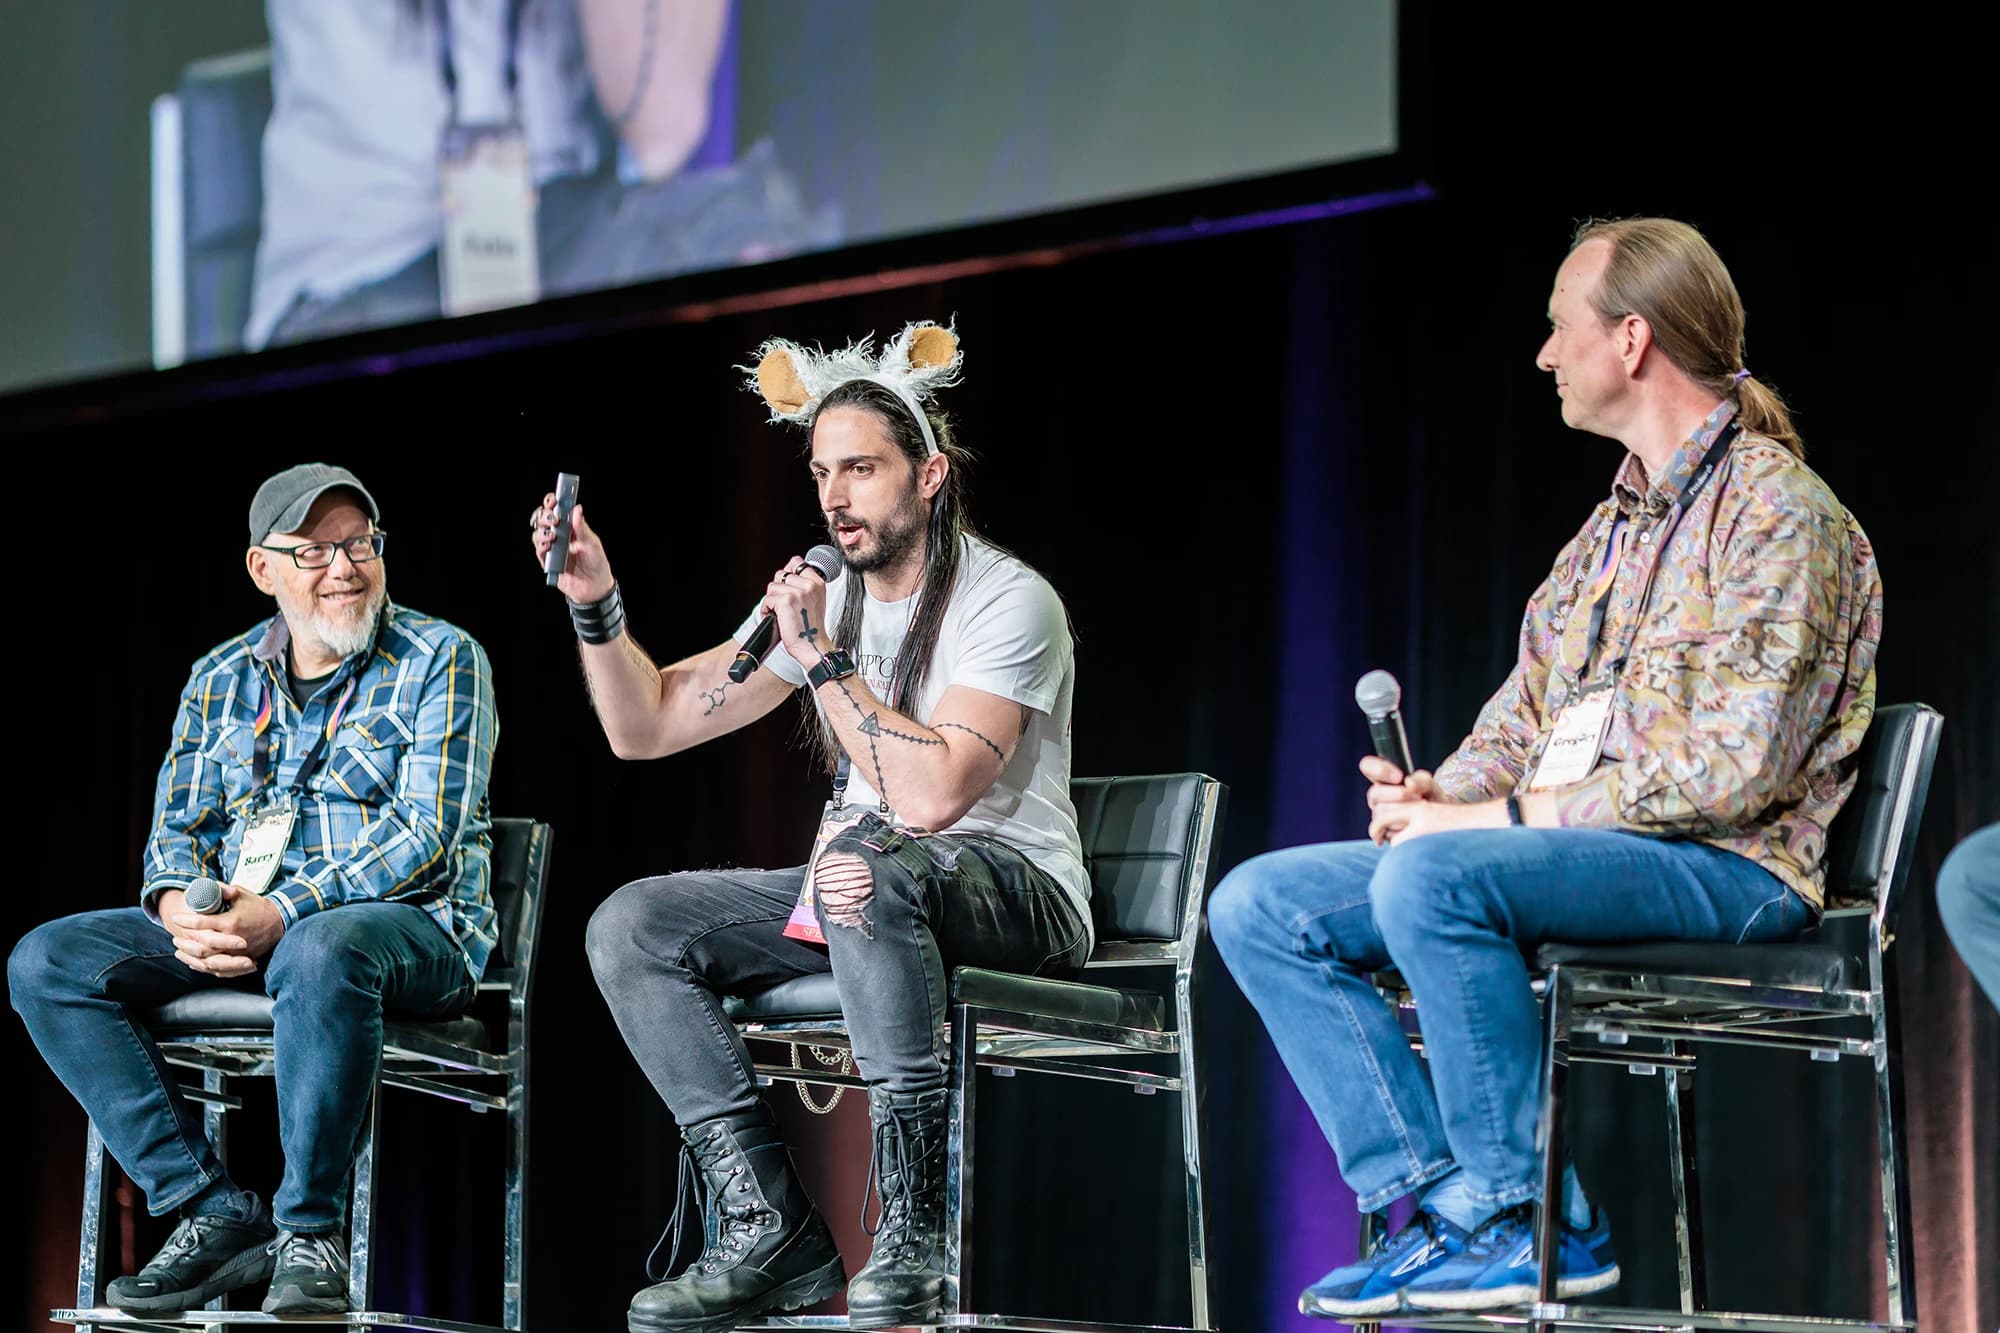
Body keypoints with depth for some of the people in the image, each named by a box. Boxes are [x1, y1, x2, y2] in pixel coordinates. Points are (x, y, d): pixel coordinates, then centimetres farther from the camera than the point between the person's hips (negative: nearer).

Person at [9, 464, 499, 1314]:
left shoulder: (440, 661, -2)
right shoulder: (220, 680, 15)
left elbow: (427, 830, -12)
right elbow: (177, 828, 13)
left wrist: (283, 912, -24)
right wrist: (181, 908, -14)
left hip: (409, 924, -5)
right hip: (233, 927, 6)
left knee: (321, 950, -42)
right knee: (45, 962, -15)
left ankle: (310, 1231, -28)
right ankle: (213, 1211, -18)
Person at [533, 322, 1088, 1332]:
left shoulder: (1008, 603, -13)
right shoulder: (819, 601, 9)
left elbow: (933, 794, -27)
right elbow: (646, 727, 9)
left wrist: (823, 659, -22)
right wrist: (596, 604, -6)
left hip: (1018, 898, -7)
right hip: (867, 904, 8)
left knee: (867, 866, -40)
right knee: (631, 926, -9)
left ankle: (919, 1236, -35)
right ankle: (770, 1228, -14)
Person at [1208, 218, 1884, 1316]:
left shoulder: (1778, 514, -10)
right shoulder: (1614, 526, 20)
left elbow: (1732, 770, -20)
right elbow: (1523, 716, 22)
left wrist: (1506, 815, -18)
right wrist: (1440, 790, -2)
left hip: (1723, 865, -9)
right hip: (1565, 844, 9)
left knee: (1432, 878, -36)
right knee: (1258, 904, -3)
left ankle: (1528, 1218, -23)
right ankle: (1439, 1198, -12)